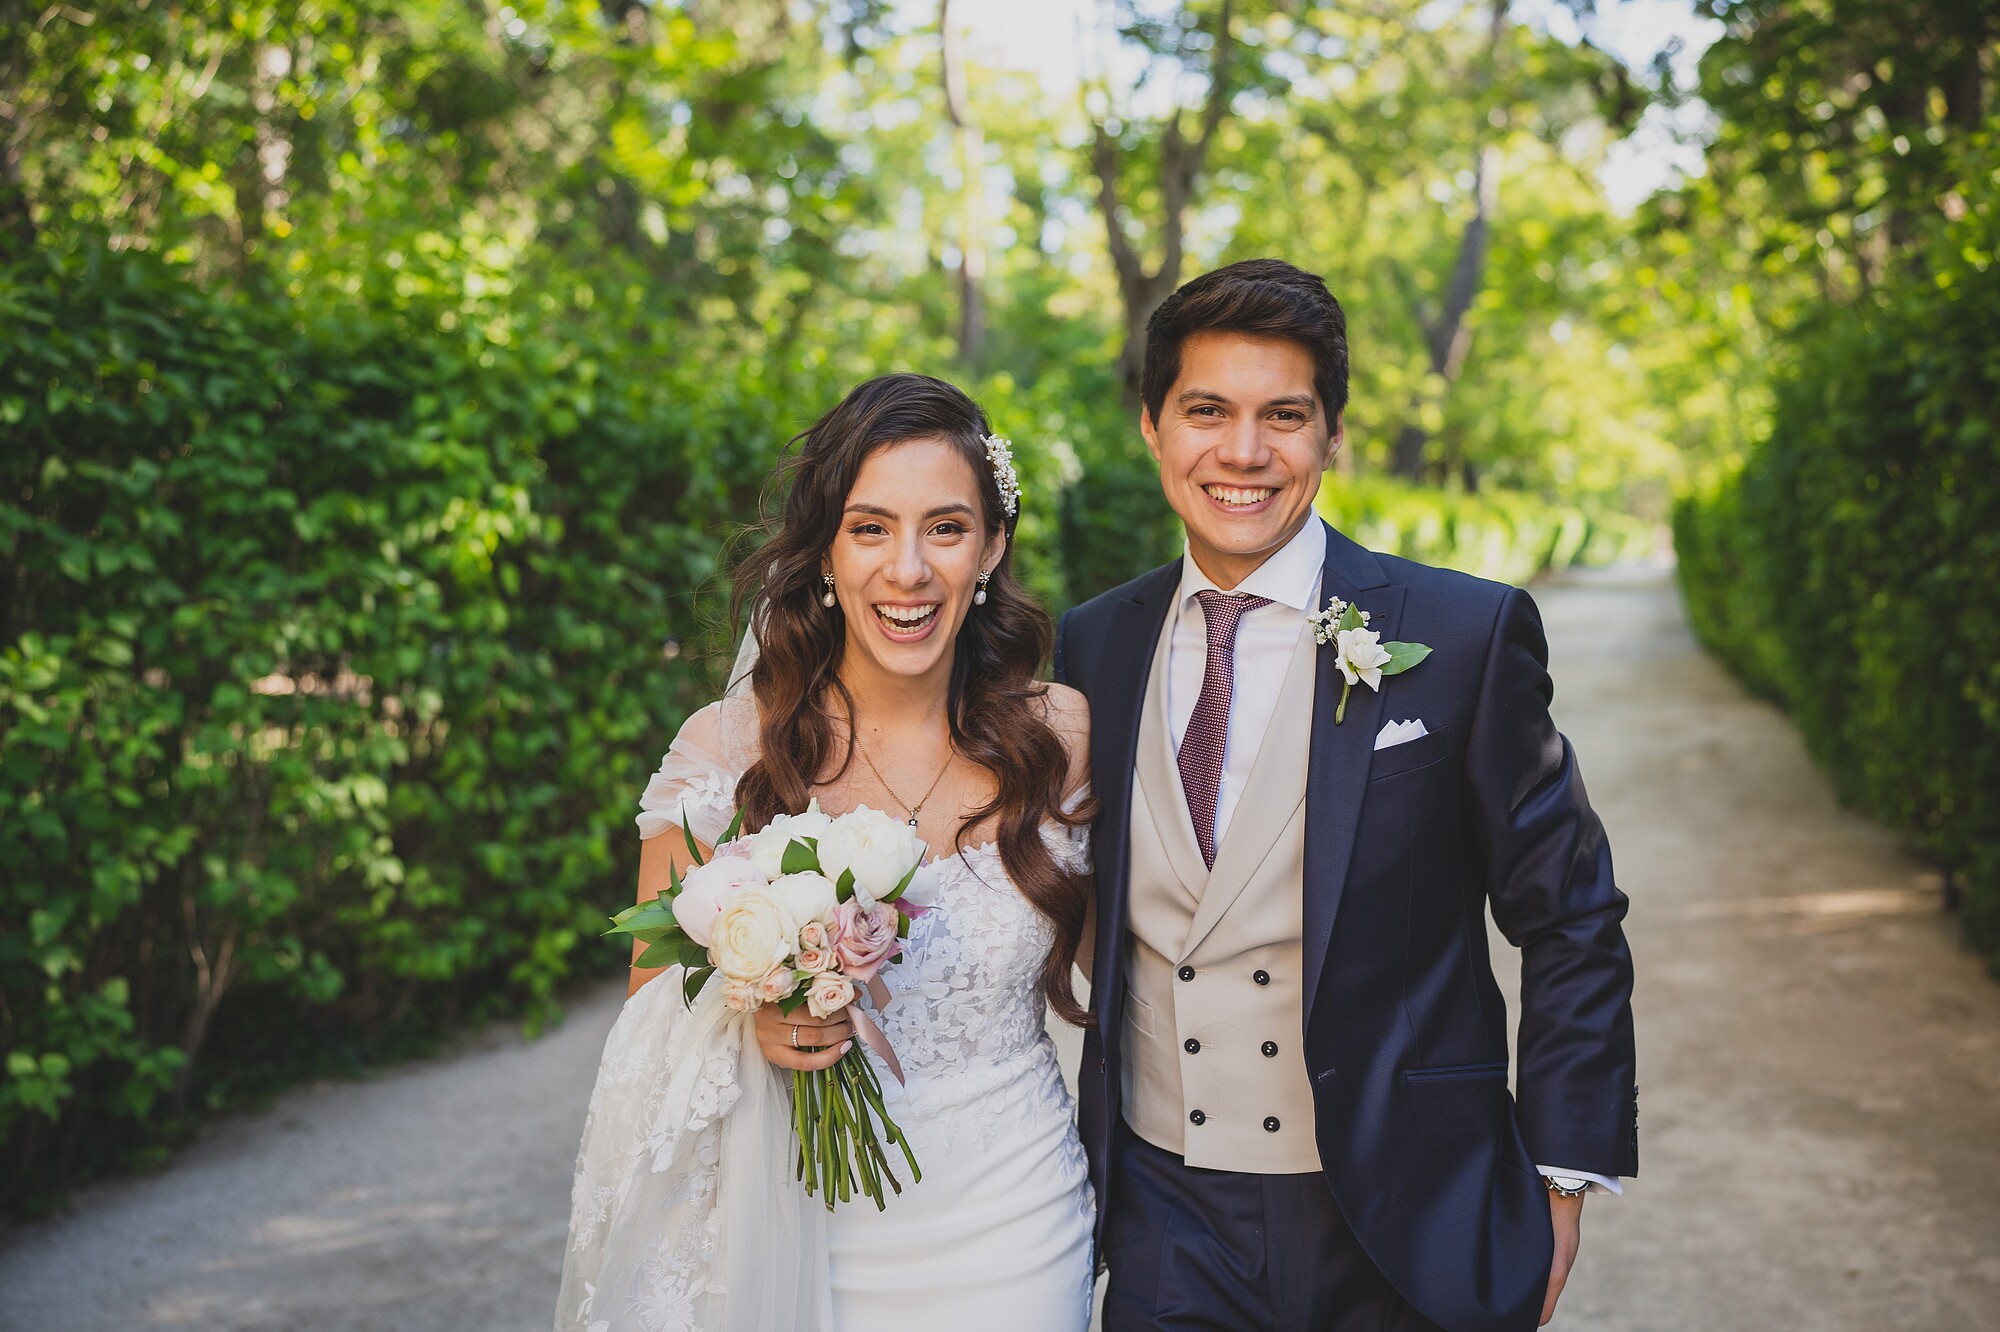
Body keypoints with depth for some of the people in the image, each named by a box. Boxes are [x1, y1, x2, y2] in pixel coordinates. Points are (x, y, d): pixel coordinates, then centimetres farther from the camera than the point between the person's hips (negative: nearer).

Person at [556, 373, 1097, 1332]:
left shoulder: (1061, 737, -6)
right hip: (798, 1231, 0)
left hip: (1007, 1234, 1)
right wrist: (749, 1022, -21)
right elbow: (653, 1001, -1)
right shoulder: (725, 749, -10)